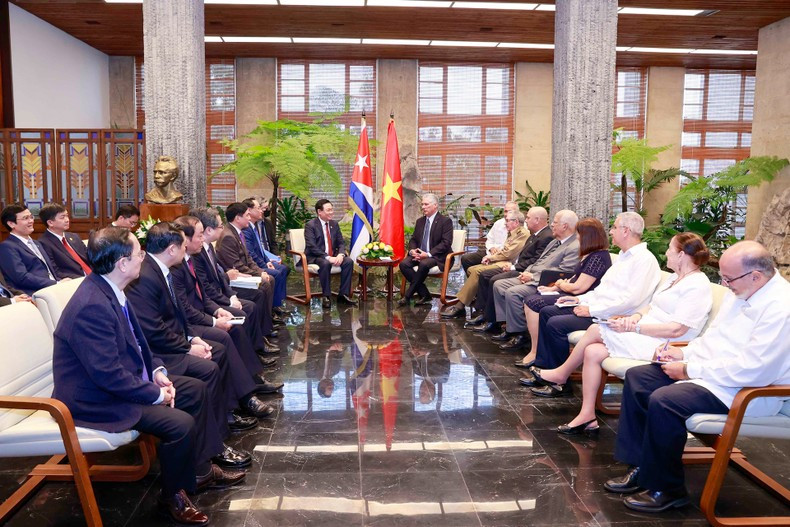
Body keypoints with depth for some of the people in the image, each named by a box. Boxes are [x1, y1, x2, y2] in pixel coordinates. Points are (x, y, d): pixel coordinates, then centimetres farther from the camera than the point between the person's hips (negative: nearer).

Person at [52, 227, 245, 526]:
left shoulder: (109, 288, 0)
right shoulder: (91, 306, -30)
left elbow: (134, 340, 13)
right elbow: (108, 374, -30)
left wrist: (157, 370, -1)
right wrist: (156, 394, -19)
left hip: (126, 378, 10)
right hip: (96, 399, -10)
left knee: (196, 390, 10)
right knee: (180, 423, -22)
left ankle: (201, 470, 21)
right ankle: (173, 496, 4)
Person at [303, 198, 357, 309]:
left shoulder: (334, 224, 11)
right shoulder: (310, 225, -9)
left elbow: (341, 243, 9)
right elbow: (312, 247, -18)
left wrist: (340, 255, -14)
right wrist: (328, 258, -28)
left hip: (333, 256, 6)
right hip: (316, 257, -6)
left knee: (349, 261, -20)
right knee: (325, 264, -37)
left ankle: (343, 295, -13)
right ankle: (326, 296, -23)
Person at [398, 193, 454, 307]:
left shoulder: (445, 221, -4)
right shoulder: (420, 221, 17)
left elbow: (446, 243, -14)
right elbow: (413, 239, 17)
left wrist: (428, 254, -22)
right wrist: (412, 250, -7)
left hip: (437, 256, -6)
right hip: (419, 254, 6)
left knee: (424, 264, -37)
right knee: (403, 264, -22)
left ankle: (408, 296, -23)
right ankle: (425, 295, -16)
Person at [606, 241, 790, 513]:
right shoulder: (739, 292, 6)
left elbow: (752, 369, -28)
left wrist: (689, 370, -21)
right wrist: (684, 352, 1)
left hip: (745, 392, -10)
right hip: (710, 369, 10)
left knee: (663, 400, -29)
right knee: (637, 377, 2)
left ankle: (666, 489, -6)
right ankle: (640, 467, 7)